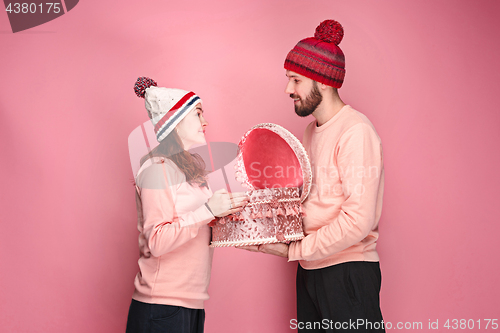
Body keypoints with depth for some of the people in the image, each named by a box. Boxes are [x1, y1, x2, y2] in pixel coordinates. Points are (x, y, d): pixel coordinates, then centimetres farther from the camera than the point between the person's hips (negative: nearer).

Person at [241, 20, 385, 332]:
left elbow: (358, 221, -22)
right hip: (309, 269, 8)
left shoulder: (356, 131, -15)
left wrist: (293, 250, -15)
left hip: (348, 273, -8)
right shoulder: (310, 132, 12)